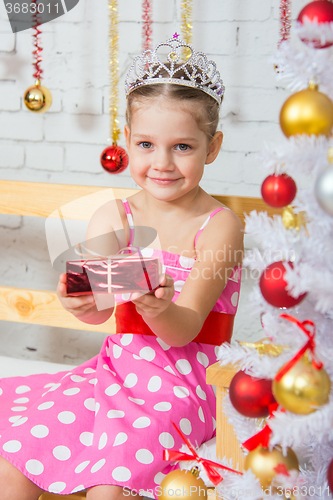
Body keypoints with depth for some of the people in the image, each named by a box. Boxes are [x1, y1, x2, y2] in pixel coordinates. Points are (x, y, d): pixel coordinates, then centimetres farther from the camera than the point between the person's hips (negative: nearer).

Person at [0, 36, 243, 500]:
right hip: (116, 369, 4)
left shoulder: (219, 226, -10)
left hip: (183, 385, -4)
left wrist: (157, 310, -40)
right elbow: (100, 307, -11)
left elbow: (185, 329, -17)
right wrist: (83, 301, -36)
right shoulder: (113, 216, 2)